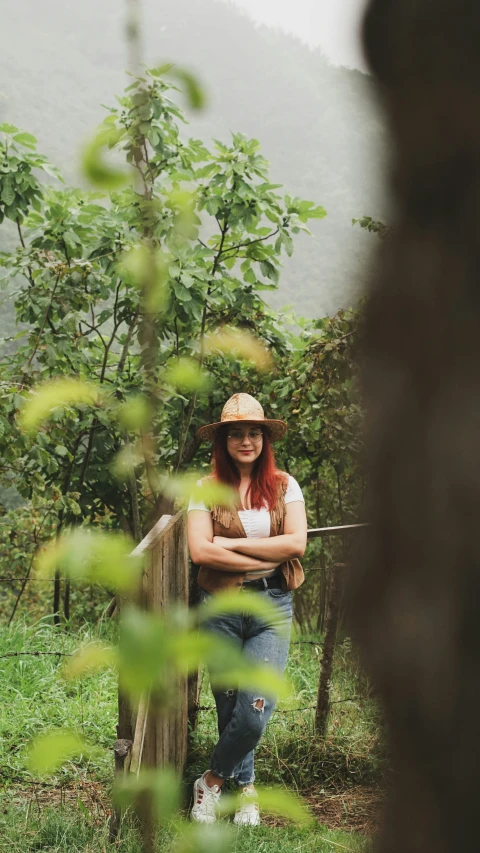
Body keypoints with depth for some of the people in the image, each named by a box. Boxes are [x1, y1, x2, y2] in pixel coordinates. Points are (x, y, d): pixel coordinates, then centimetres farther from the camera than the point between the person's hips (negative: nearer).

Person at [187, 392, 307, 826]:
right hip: (220, 607, 0)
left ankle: (213, 781, 11)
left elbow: (297, 543, -9)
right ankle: (245, 790, 26)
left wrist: (232, 544, -11)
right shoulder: (207, 489, 0)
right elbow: (200, 550, -12)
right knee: (230, 708, 6)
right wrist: (267, 558, -13)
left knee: (255, 711, -11)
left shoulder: (284, 486, 3)